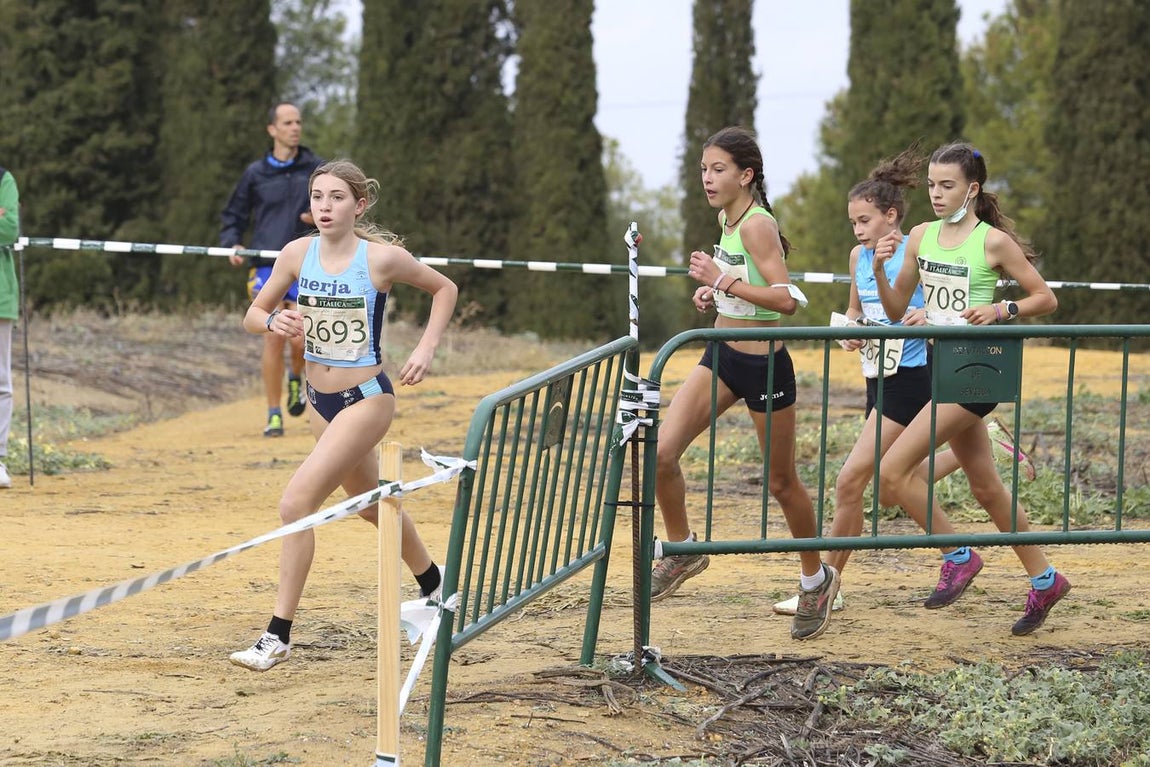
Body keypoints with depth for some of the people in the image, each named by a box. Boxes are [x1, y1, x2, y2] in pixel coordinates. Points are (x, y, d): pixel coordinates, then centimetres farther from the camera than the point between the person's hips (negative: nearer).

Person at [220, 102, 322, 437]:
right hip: (266, 265, 0)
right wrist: (232, 245, -2)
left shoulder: (317, 169, 8)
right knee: (274, 337, -8)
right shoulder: (256, 173, 8)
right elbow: (233, 216, 16)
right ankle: (274, 415, 2)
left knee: (300, 339, -9)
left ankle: (295, 378, 28)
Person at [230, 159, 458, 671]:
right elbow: (252, 316, 5)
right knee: (371, 504, 25)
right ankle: (433, 585, 51)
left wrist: (426, 350, -9)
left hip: (366, 399, -6)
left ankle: (279, 636, -11)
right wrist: (275, 322, -18)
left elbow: (445, 289, 2)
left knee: (297, 503, -19)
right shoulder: (298, 253, -3)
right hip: (320, 399, 6)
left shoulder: (383, 257, -14)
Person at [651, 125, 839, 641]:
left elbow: (785, 299, -28)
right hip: (722, 355, 8)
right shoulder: (726, 218, 6)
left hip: (764, 365, -8)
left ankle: (816, 579, 28)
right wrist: (713, 290, 5)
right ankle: (682, 549, 14)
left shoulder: (757, 224, -20)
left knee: (781, 483, 7)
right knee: (661, 452, -8)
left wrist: (723, 280, -28)